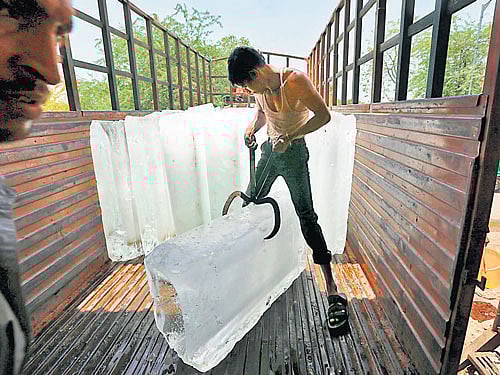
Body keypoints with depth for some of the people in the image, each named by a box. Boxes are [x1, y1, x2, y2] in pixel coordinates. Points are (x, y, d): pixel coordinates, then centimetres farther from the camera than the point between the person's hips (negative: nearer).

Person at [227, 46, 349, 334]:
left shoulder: (295, 80, -19)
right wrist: (252, 128, 0)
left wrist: (290, 136, -26)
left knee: (306, 216, -13)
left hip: (293, 152, -7)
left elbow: (324, 115, -20)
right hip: (270, 149, 7)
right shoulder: (261, 87, 2)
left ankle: (332, 288, -7)